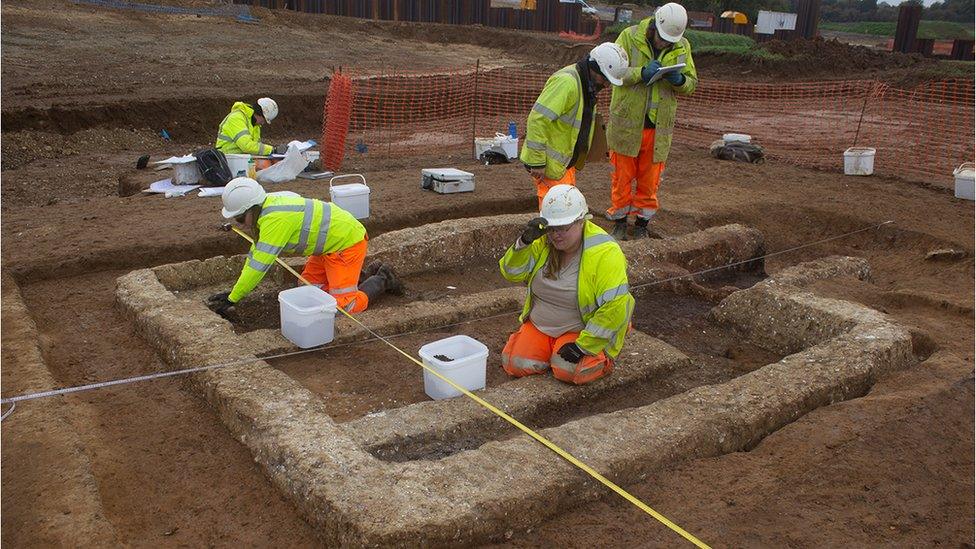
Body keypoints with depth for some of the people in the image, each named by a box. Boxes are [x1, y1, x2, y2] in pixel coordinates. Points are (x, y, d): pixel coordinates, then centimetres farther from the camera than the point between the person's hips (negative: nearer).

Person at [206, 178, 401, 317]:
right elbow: (255, 252, 10)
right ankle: (357, 277, 21)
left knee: (343, 306, -12)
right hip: (330, 242, 10)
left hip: (347, 242, -10)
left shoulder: (274, 219, -29)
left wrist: (231, 299, -20)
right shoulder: (267, 207, 0)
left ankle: (381, 281, 8)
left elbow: (259, 265, -28)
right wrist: (236, 290, 8)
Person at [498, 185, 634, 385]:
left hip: (582, 331, -5)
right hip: (539, 326, 5)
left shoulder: (605, 254, -23)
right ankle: (551, 350, 16)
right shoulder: (543, 243, -5)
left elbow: (614, 308, -26)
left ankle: (602, 358, 4)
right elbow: (512, 273, -10)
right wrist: (525, 241, -28)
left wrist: (582, 346, -26)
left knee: (567, 370, -28)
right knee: (515, 365, -12)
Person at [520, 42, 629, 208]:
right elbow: (538, 119, -28)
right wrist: (537, 162, -27)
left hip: (566, 161, 10)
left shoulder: (586, 84, 11)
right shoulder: (566, 82, -23)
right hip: (550, 163, -10)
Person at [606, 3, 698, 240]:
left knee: (650, 179, 10)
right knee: (622, 176, 7)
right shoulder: (630, 36, -7)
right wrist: (641, 73, -27)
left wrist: (679, 80, -14)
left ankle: (642, 223, 25)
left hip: (659, 126, 3)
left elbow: (692, 84, 9)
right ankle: (619, 221, 23)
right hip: (626, 122, -2)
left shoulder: (682, 47, 4)